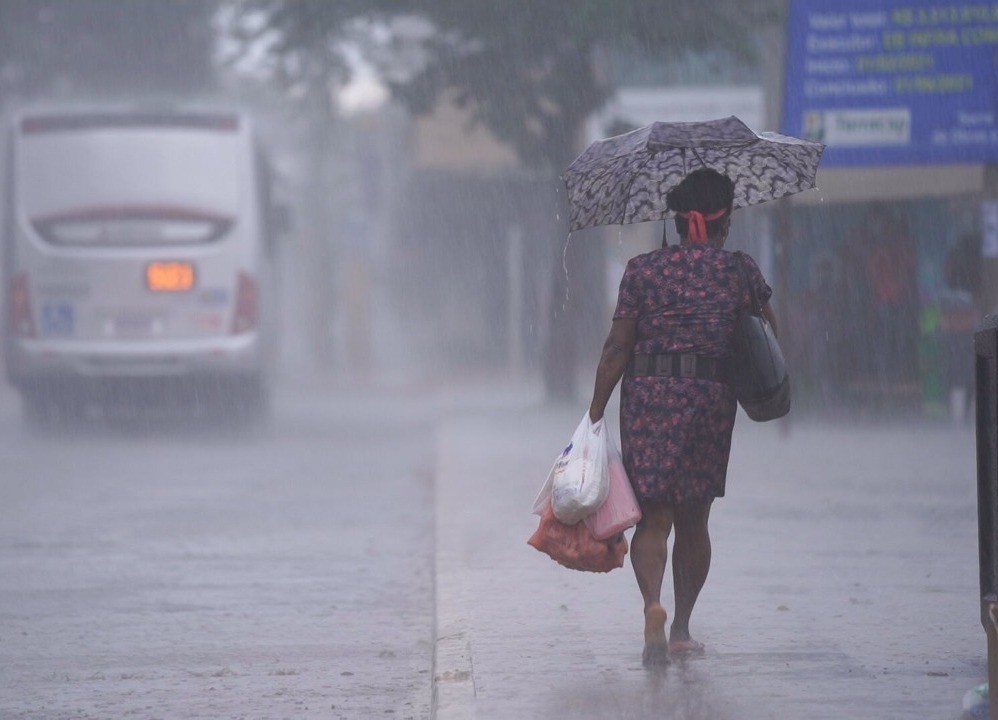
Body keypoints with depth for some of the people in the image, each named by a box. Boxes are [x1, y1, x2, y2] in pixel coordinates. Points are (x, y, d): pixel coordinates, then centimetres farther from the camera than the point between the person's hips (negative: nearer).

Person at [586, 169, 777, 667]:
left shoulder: (643, 271, 0)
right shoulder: (740, 271, 2)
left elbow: (617, 347, -2)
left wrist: (596, 412, 1)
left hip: (648, 396, -1)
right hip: (712, 400, 1)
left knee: (653, 516, -1)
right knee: (693, 519, 13)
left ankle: (653, 603, -27)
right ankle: (682, 629, 18)